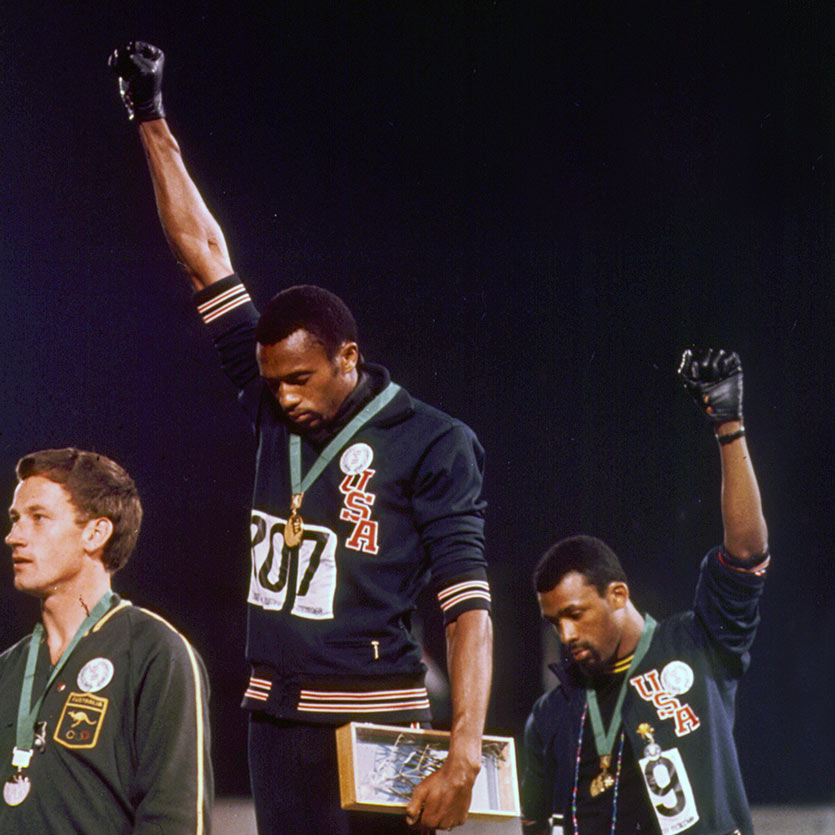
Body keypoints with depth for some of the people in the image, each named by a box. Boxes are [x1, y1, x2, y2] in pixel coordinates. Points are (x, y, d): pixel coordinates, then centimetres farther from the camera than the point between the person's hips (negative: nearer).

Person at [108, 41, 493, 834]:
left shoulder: (431, 443, -6)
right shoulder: (274, 410, 8)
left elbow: (468, 605, -11)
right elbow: (204, 255, 12)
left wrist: (463, 756, -22)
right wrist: (151, 120, 14)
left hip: (375, 719, -5)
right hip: (275, 712, 5)